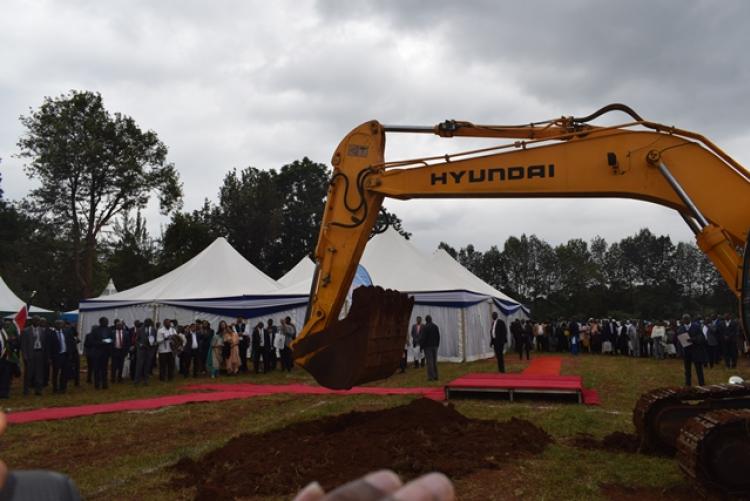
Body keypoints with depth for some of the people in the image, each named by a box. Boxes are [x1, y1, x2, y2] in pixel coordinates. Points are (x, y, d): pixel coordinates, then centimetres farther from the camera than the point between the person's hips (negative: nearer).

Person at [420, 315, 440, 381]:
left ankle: (431, 377, -4)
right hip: (434, 346, 5)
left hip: (427, 346, -5)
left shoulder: (425, 327, -13)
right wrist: (437, 345, 15)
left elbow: (423, 338, -16)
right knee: (434, 361, 10)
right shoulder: (435, 327, 5)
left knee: (429, 362, -4)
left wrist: (421, 347, -8)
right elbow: (438, 337, 7)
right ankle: (435, 376, 10)